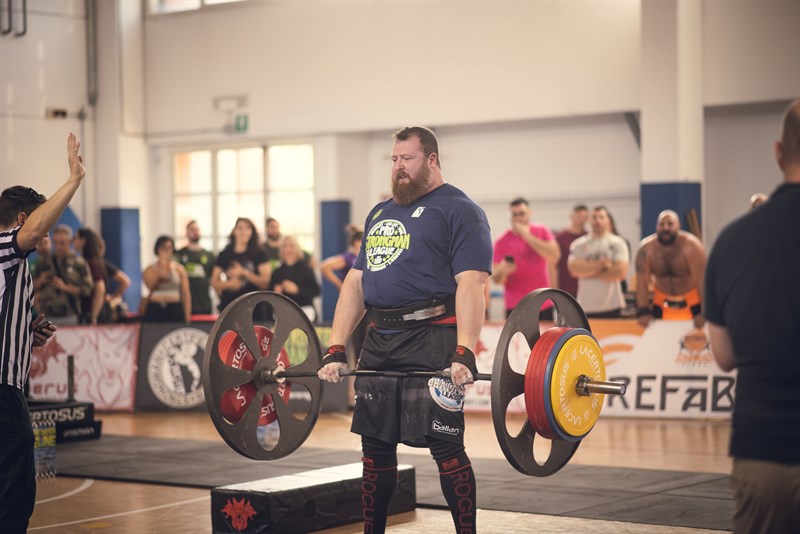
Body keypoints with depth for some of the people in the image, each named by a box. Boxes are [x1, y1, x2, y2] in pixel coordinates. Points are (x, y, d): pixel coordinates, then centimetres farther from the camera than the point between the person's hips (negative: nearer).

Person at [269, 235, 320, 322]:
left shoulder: (305, 269, 2)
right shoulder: (277, 272, 14)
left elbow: (316, 291, -7)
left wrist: (297, 289, -16)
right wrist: (275, 292, -6)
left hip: (304, 310, -3)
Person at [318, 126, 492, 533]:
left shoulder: (458, 210, -3)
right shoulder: (380, 214, 20)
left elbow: (470, 284, -14)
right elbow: (355, 282, 17)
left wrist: (465, 352, -24)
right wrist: (336, 350, 9)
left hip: (431, 341, -7)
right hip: (379, 343, 7)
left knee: (446, 447, -6)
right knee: (375, 447, 11)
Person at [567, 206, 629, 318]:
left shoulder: (618, 243, 1)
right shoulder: (579, 244, 6)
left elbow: (620, 271, -11)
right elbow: (574, 269, -9)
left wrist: (590, 272, -7)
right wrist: (601, 264, -13)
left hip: (611, 306, -1)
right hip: (586, 307, 1)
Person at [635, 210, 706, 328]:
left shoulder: (692, 246, -28)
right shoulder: (646, 248, -21)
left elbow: (702, 280, -30)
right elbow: (642, 282, -21)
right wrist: (643, 312, -28)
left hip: (691, 300, -2)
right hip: (662, 301, 3)